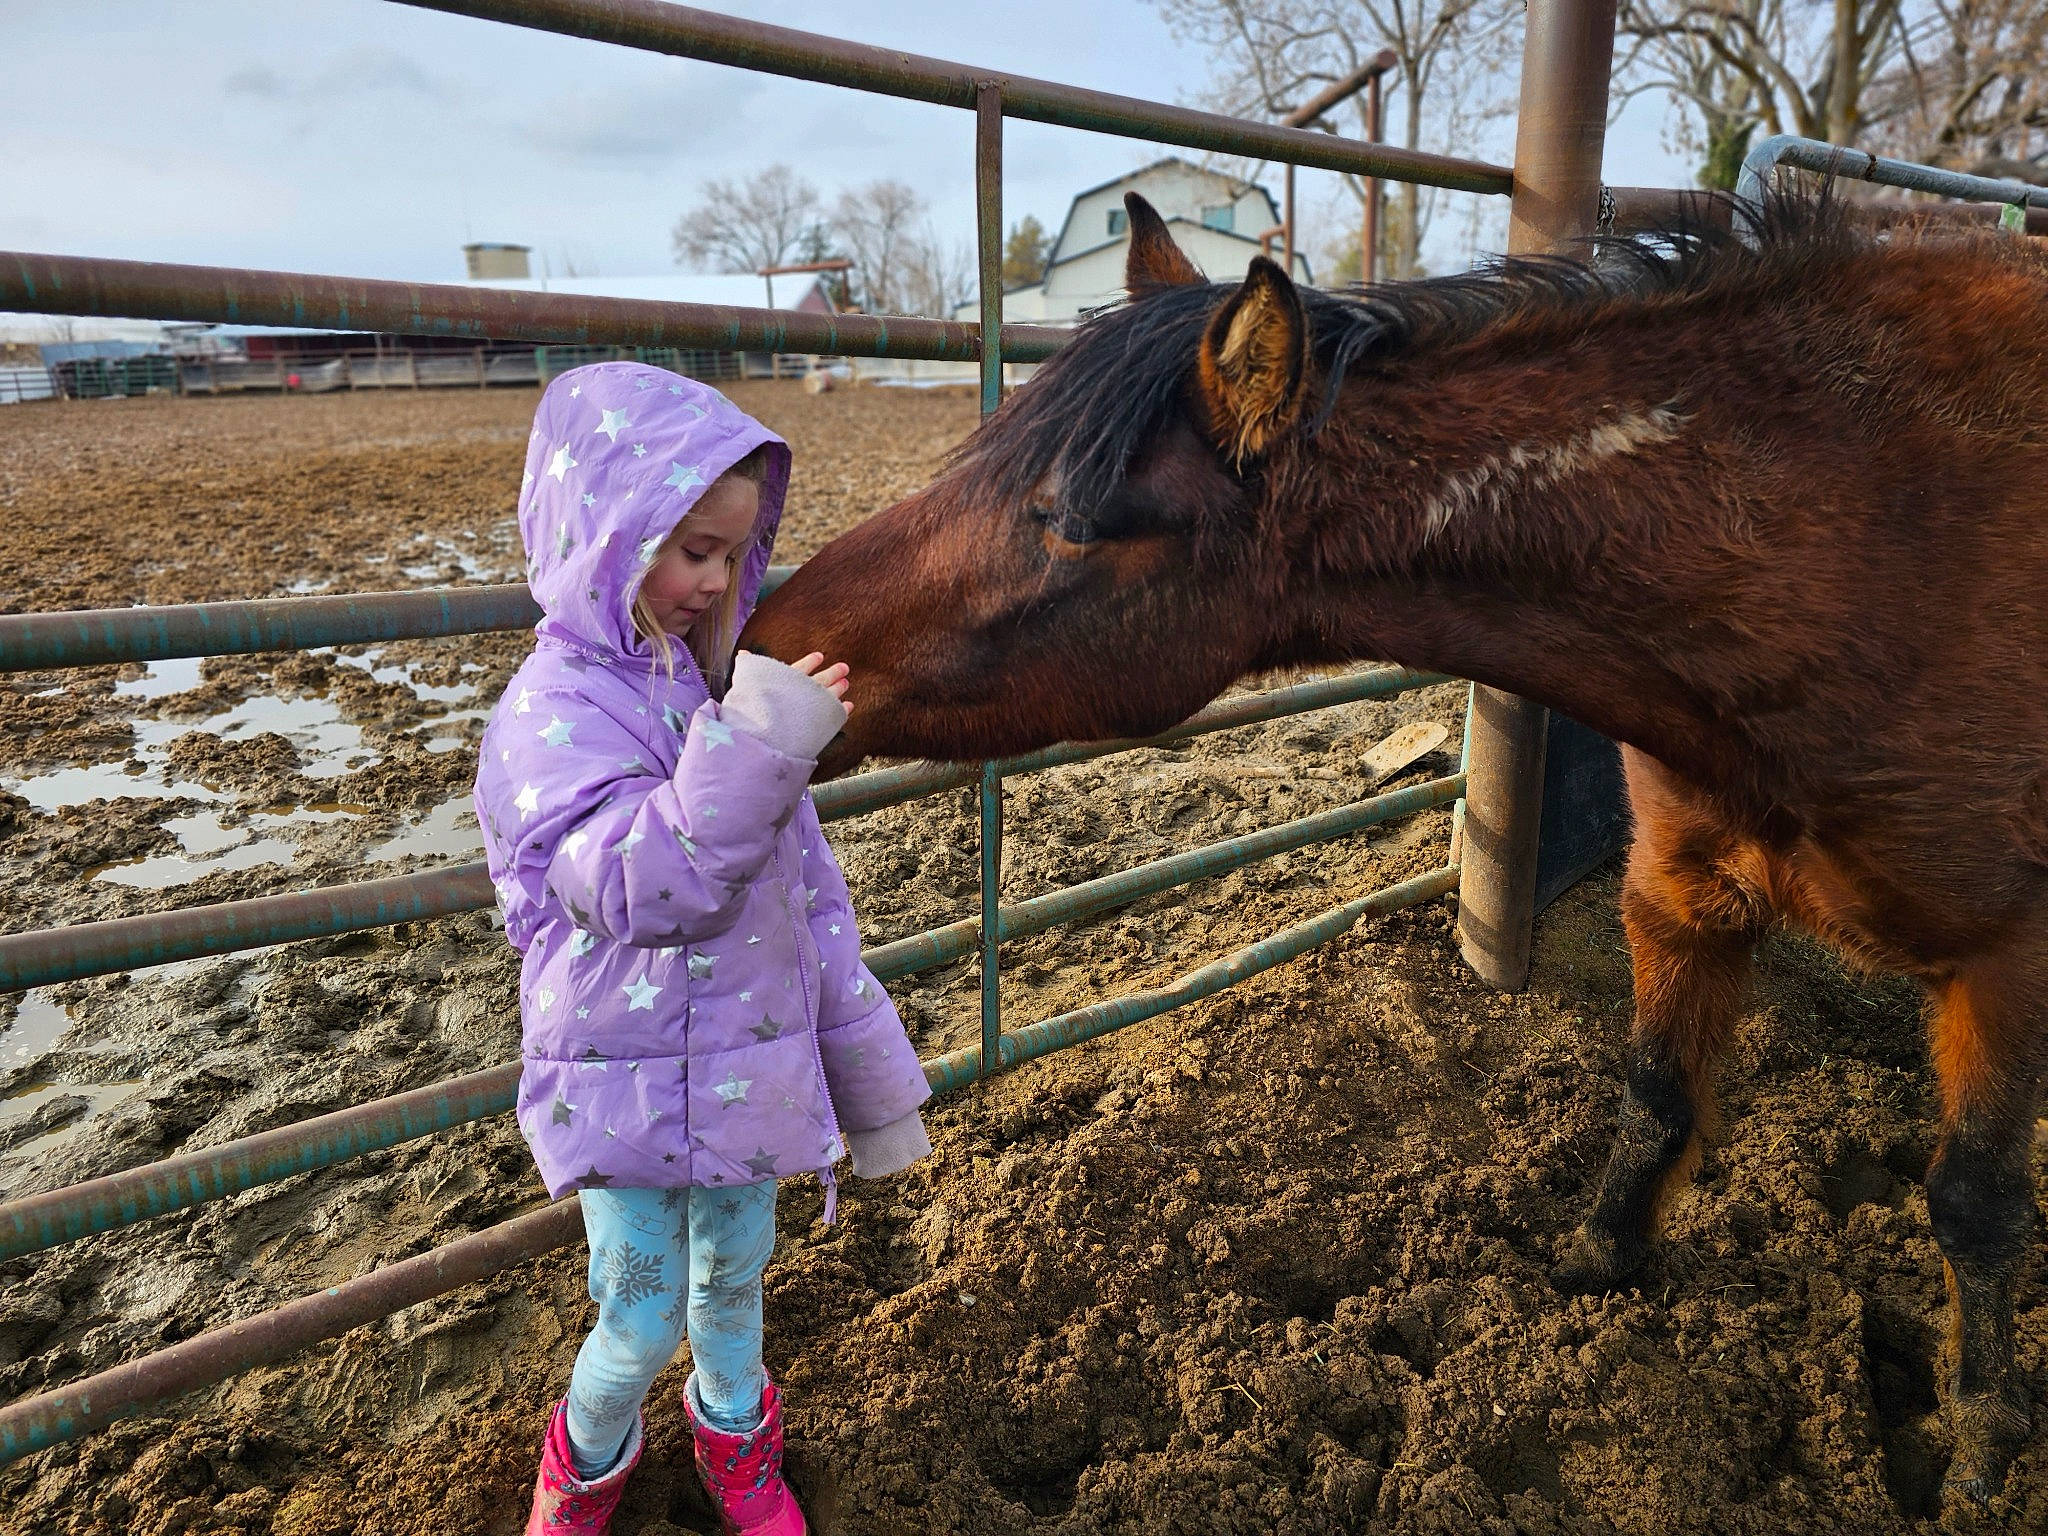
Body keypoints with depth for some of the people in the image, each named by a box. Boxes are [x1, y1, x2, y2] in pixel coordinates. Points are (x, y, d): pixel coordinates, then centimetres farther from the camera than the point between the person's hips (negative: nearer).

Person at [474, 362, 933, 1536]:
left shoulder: (732, 686, 0)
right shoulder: (556, 712, -18)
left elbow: (805, 884, 7)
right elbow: (637, 886, -31)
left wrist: (862, 1056, 13)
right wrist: (751, 755, -43)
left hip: (751, 1062, 5)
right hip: (627, 1077, -5)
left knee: (734, 1275, 23)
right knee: (643, 1319, 9)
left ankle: (737, 1436, 52)